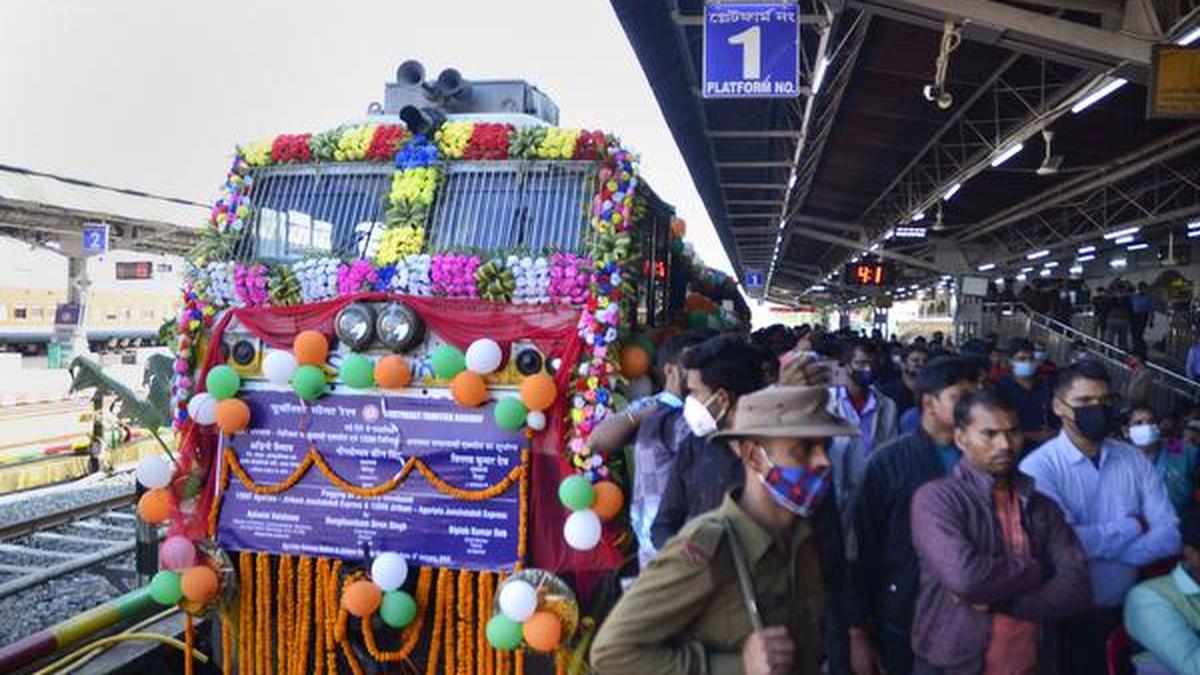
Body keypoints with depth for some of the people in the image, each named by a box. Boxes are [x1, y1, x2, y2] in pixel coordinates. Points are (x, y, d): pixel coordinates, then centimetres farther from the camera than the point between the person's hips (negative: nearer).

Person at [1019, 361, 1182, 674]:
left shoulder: (1135, 460, 1)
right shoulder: (1039, 467, -15)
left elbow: (1169, 536, -6)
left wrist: (1099, 547, -20)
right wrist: (1131, 526, -12)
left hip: (1127, 610, 4)